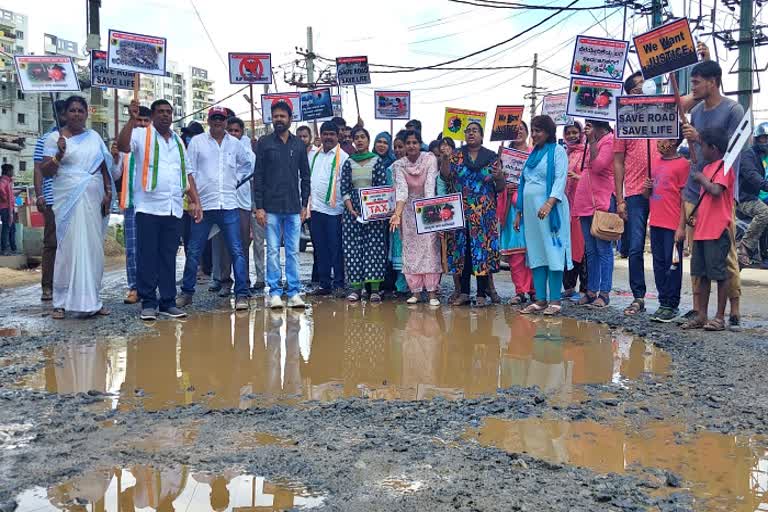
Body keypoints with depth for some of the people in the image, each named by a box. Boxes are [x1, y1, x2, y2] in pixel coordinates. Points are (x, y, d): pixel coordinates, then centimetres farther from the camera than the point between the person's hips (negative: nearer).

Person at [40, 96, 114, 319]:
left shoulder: (94, 137, 13)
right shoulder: (55, 138, 3)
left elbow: (104, 167, 16)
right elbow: (45, 171, 0)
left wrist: (108, 193, 6)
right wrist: (59, 154, -17)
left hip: (93, 200, 4)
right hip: (68, 200, -3)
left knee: (93, 248, 4)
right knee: (68, 248, -5)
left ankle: (91, 299, 12)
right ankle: (61, 302, 3)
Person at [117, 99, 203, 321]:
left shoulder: (178, 141, 20)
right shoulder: (141, 135, 3)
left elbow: (187, 173, 21)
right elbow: (123, 146, -17)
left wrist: (196, 201, 13)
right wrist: (133, 119, -23)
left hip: (174, 209, 5)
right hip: (148, 208, -5)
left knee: (169, 258, 8)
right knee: (147, 257, -2)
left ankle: (168, 302, 14)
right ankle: (148, 303, 5)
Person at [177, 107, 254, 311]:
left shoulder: (234, 143, 10)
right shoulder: (197, 142, 4)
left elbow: (248, 163, 26)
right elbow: (190, 171, 2)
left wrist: (236, 179, 11)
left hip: (229, 204, 1)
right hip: (203, 204, -1)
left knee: (237, 250, -2)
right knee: (193, 252, 5)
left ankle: (242, 294, 2)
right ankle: (187, 292, 18)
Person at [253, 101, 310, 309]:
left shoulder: (299, 145, 9)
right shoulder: (264, 143, 3)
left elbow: (305, 176, 12)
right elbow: (258, 176, 1)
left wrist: (304, 204, 5)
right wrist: (258, 206, -5)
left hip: (294, 208, 2)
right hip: (271, 207, -2)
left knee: (293, 251, 4)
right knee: (273, 251, 1)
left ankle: (294, 292, 10)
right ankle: (274, 292, 8)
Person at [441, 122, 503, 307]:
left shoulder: (492, 157, 7)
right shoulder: (456, 156, 10)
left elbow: (501, 188, 7)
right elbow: (446, 176, -2)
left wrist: (500, 177, -14)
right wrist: (445, 156, -14)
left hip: (485, 213, -1)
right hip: (461, 212, 1)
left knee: (483, 249, -2)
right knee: (461, 250, 2)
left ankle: (482, 293, 4)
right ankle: (464, 292, 11)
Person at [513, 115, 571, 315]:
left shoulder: (557, 151, 0)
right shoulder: (533, 154, 21)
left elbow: (560, 179, -12)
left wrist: (549, 203, -26)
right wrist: (519, 212, 18)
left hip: (550, 208, -7)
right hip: (530, 209, 7)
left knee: (552, 251, -7)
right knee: (535, 253, 6)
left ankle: (555, 300, -4)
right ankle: (540, 299, 10)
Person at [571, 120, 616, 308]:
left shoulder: (609, 140, -7)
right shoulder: (594, 141, 20)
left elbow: (597, 166, -18)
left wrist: (592, 140, -14)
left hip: (602, 202, -9)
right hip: (586, 201, 9)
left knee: (603, 249, -5)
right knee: (590, 250, 11)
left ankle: (604, 293, -1)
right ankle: (591, 291, 16)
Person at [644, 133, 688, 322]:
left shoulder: (682, 164, -8)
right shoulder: (655, 160, 12)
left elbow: (685, 195, -8)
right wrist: (648, 187, 2)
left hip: (673, 223, -7)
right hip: (655, 221, 7)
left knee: (672, 264, 0)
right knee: (659, 263, 11)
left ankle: (671, 305, 8)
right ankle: (663, 302, 20)